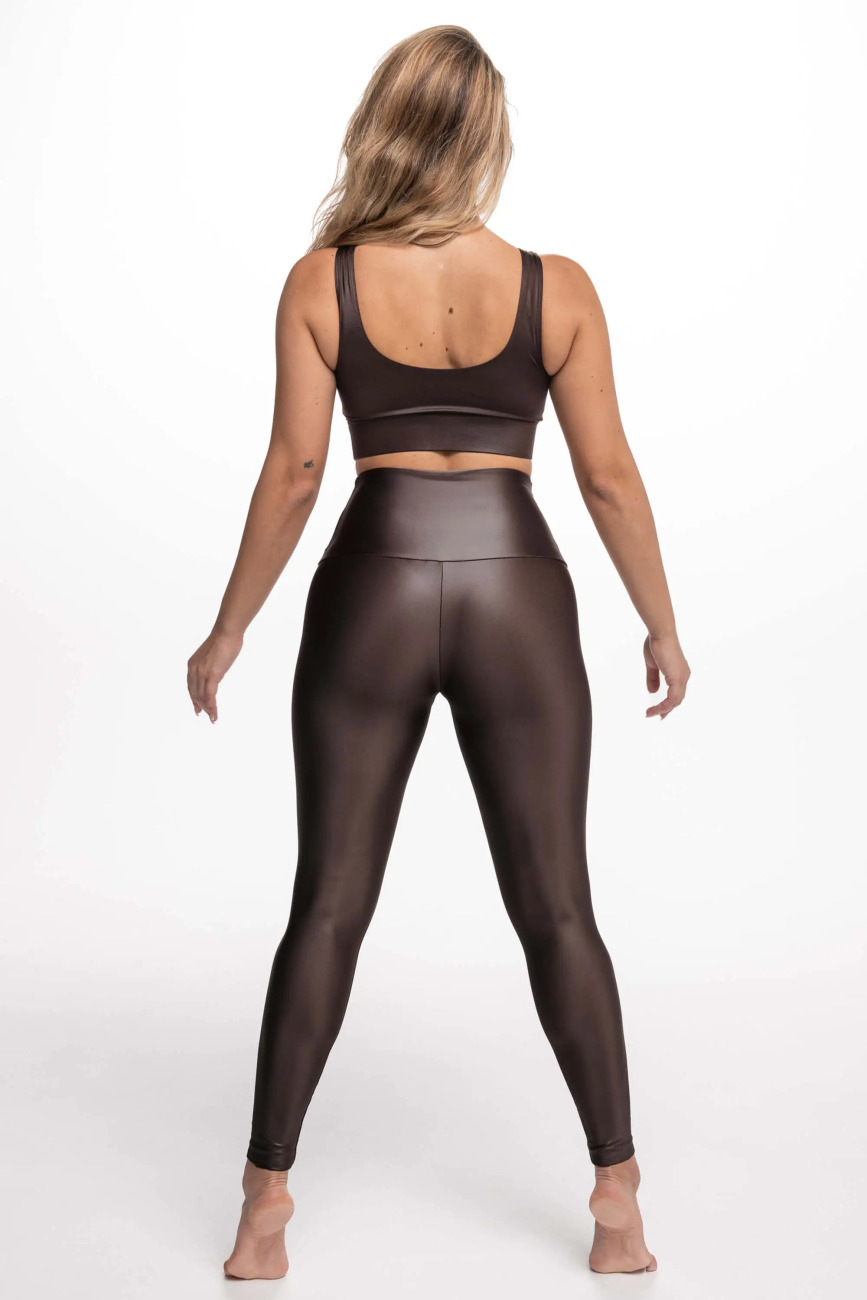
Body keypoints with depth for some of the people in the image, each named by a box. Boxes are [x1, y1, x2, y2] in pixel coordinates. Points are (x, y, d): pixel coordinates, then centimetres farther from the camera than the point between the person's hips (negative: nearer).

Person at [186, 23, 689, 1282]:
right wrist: (663, 624, 12)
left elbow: (294, 471, -5)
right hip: (518, 597, 0)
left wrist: (229, 631, 6)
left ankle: (267, 1205, 16)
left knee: (328, 906, 10)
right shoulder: (557, 287, -3)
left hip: (372, 592, 0)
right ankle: (619, 1203, 18)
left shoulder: (321, 280, -3)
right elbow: (609, 475, -1)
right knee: (556, 908, 10)